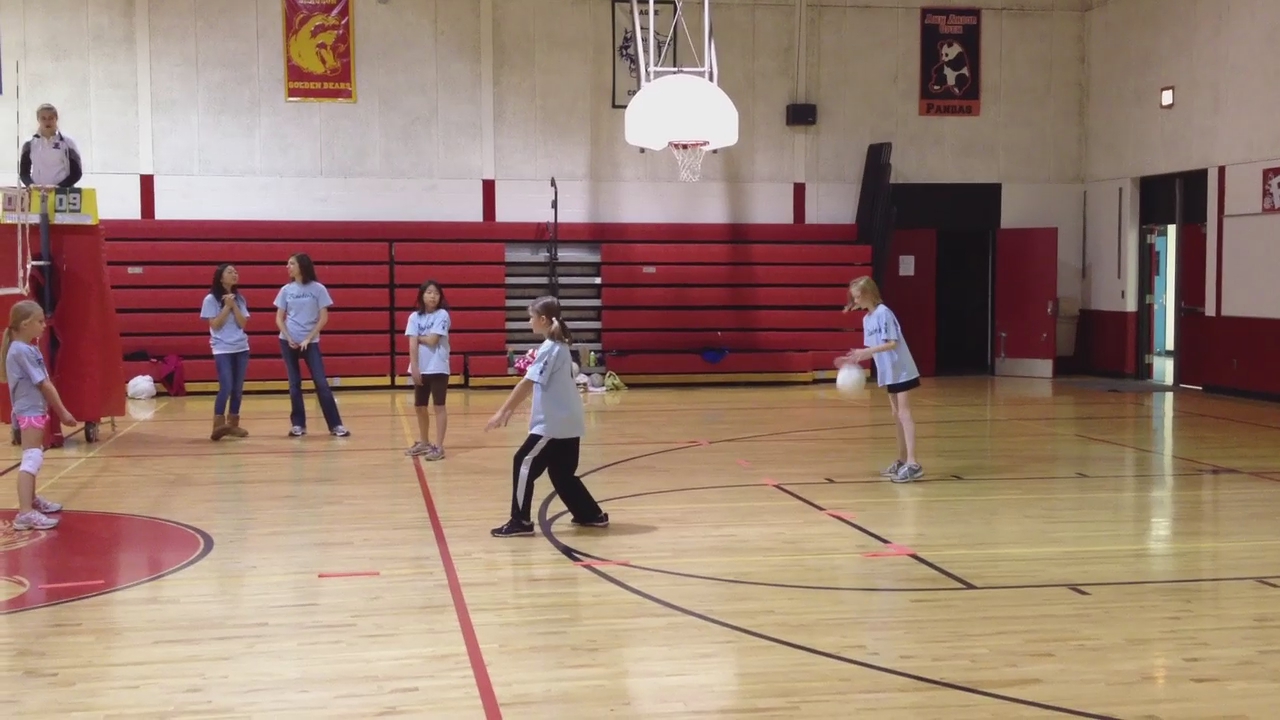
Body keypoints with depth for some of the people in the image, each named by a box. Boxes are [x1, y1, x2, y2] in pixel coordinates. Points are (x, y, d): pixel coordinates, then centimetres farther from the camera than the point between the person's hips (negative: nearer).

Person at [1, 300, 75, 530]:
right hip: (30, 411, -11)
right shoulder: (21, 351, -19)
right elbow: (44, 384, -16)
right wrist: (63, 411, -11)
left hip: (35, 409, 11)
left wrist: (58, 410, 14)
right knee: (31, 459, -17)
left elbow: (44, 383, 13)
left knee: (33, 457, 23)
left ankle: (31, 500, 38)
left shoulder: (27, 348, 11)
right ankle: (25, 513, -24)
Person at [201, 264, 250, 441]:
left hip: (241, 348, 5)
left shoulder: (239, 298, 8)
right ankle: (218, 425, -14)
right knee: (226, 387, -17)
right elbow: (215, 325, -11)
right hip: (222, 349, -5)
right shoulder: (211, 299, -5)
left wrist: (233, 305, -9)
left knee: (238, 388, 4)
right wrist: (226, 306, -14)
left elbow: (242, 323, 0)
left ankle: (233, 424, 12)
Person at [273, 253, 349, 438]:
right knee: (294, 383, 5)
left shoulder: (318, 289, -3)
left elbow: (323, 318, -3)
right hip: (289, 341, 2)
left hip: (310, 342, -2)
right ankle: (298, 424, 11)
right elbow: (279, 319, 6)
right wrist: (289, 338, -8)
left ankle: (335, 425, -3)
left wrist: (308, 339, -9)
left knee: (321, 383, -5)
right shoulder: (286, 290, 4)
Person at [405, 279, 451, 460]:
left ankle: (439, 447, -3)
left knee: (439, 406, -3)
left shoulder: (442, 315, -7)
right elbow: (412, 344, -4)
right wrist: (414, 367, -11)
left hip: (438, 368, -5)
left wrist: (419, 337, -1)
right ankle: (424, 442, 29)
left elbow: (432, 340, -16)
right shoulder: (415, 316, 3)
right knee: (420, 407, 14)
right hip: (420, 368, 5)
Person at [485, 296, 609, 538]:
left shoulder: (550, 348, -15)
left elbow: (527, 383, -20)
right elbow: (535, 385, 18)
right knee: (562, 473, 17)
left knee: (523, 464, -4)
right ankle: (592, 514, 23)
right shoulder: (560, 346, 14)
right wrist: (510, 410, 18)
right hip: (567, 422, 9)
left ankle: (521, 521, -2)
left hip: (554, 424, -9)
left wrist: (502, 412, -19)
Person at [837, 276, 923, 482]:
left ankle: (912, 463, -17)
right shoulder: (866, 319, 10)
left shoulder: (883, 313, -16)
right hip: (890, 373, 9)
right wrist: (854, 358, 1)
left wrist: (866, 351, -28)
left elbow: (892, 343, -22)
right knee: (896, 415, 13)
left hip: (902, 371, -9)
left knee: (904, 414, -13)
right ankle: (902, 460, 21)